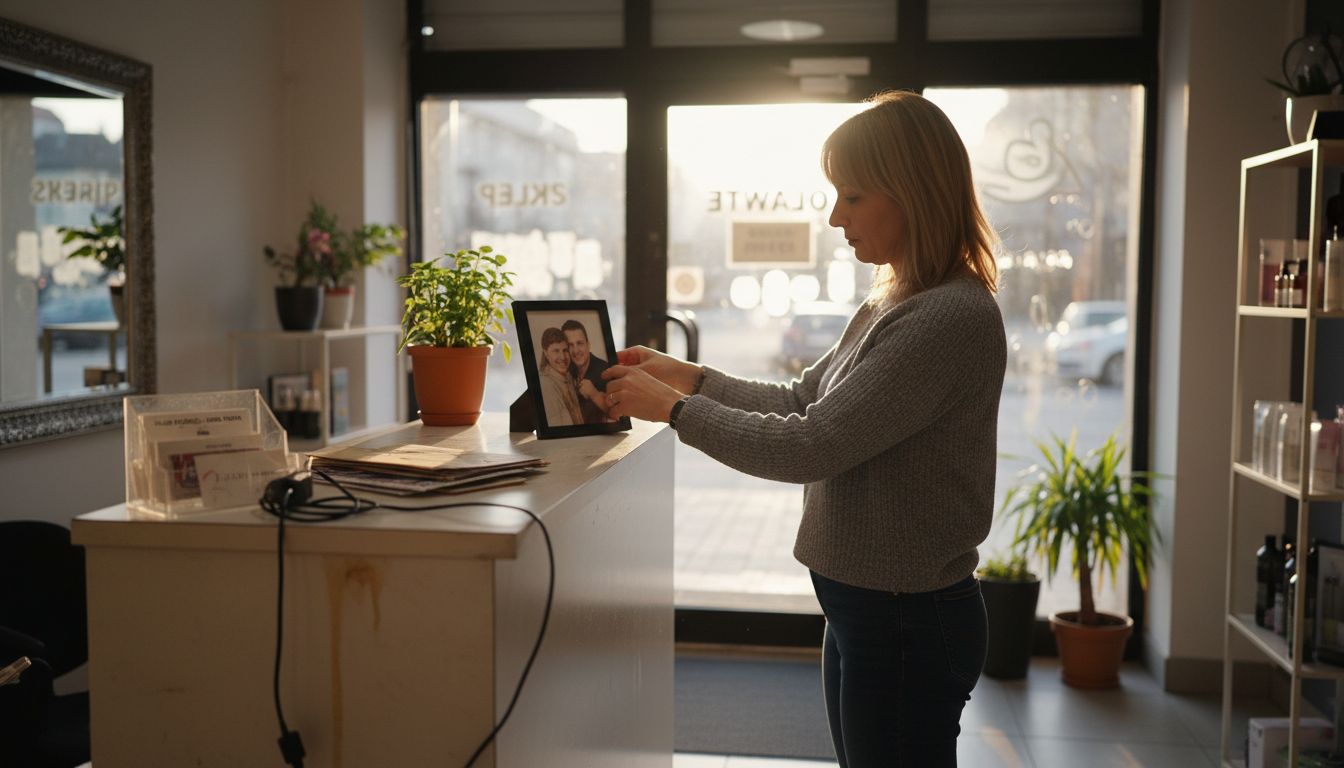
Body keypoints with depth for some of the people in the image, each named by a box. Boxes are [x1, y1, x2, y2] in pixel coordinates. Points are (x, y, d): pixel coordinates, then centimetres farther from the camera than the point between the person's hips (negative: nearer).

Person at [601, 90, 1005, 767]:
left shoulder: (954, 318, -23)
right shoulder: (889, 305, 8)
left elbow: (809, 447, -25)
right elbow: (800, 402, 15)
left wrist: (674, 407, -15)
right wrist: (687, 374, 6)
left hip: (908, 623, -9)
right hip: (862, 609, 9)